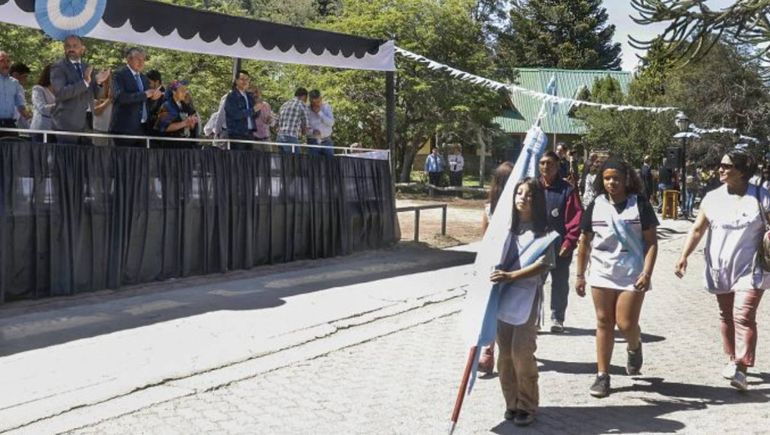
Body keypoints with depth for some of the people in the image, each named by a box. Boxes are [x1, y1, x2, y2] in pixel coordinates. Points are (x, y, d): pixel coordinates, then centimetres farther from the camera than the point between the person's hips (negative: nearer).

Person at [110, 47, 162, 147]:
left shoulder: (144, 78, 19)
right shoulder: (120, 74, -3)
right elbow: (120, 96, -19)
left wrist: (153, 97, 0)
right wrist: (144, 94, -21)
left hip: (143, 128, 7)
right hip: (125, 128, -7)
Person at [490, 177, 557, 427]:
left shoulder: (542, 232, -4)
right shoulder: (506, 226, 11)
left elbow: (542, 265, -16)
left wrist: (511, 276, -24)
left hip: (526, 297, -5)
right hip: (503, 295, 5)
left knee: (522, 353, -5)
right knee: (505, 354, 8)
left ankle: (527, 406, 9)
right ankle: (512, 402, 21)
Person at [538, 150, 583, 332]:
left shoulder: (567, 190, -6)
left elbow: (576, 218, -9)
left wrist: (569, 243, -15)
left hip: (560, 247, -2)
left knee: (560, 283, 10)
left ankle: (557, 318, 23)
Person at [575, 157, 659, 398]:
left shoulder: (640, 205, -5)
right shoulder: (595, 206, 2)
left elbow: (651, 242, -5)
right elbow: (584, 242, 9)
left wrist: (647, 273, -15)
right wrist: (580, 275, 8)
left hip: (632, 275, -2)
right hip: (601, 274, 3)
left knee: (626, 324, -5)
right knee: (604, 323, 6)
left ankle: (634, 348, 31)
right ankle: (602, 375, 14)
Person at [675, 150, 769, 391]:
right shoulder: (712, 198, 2)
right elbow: (697, 229, 3)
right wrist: (684, 256, -6)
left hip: (750, 270, -3)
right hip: (720, 269, 4)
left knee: (743, 316, -14)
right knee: (726, 316, 14)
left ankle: (741, 368, -16)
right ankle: (732, 359, 32)